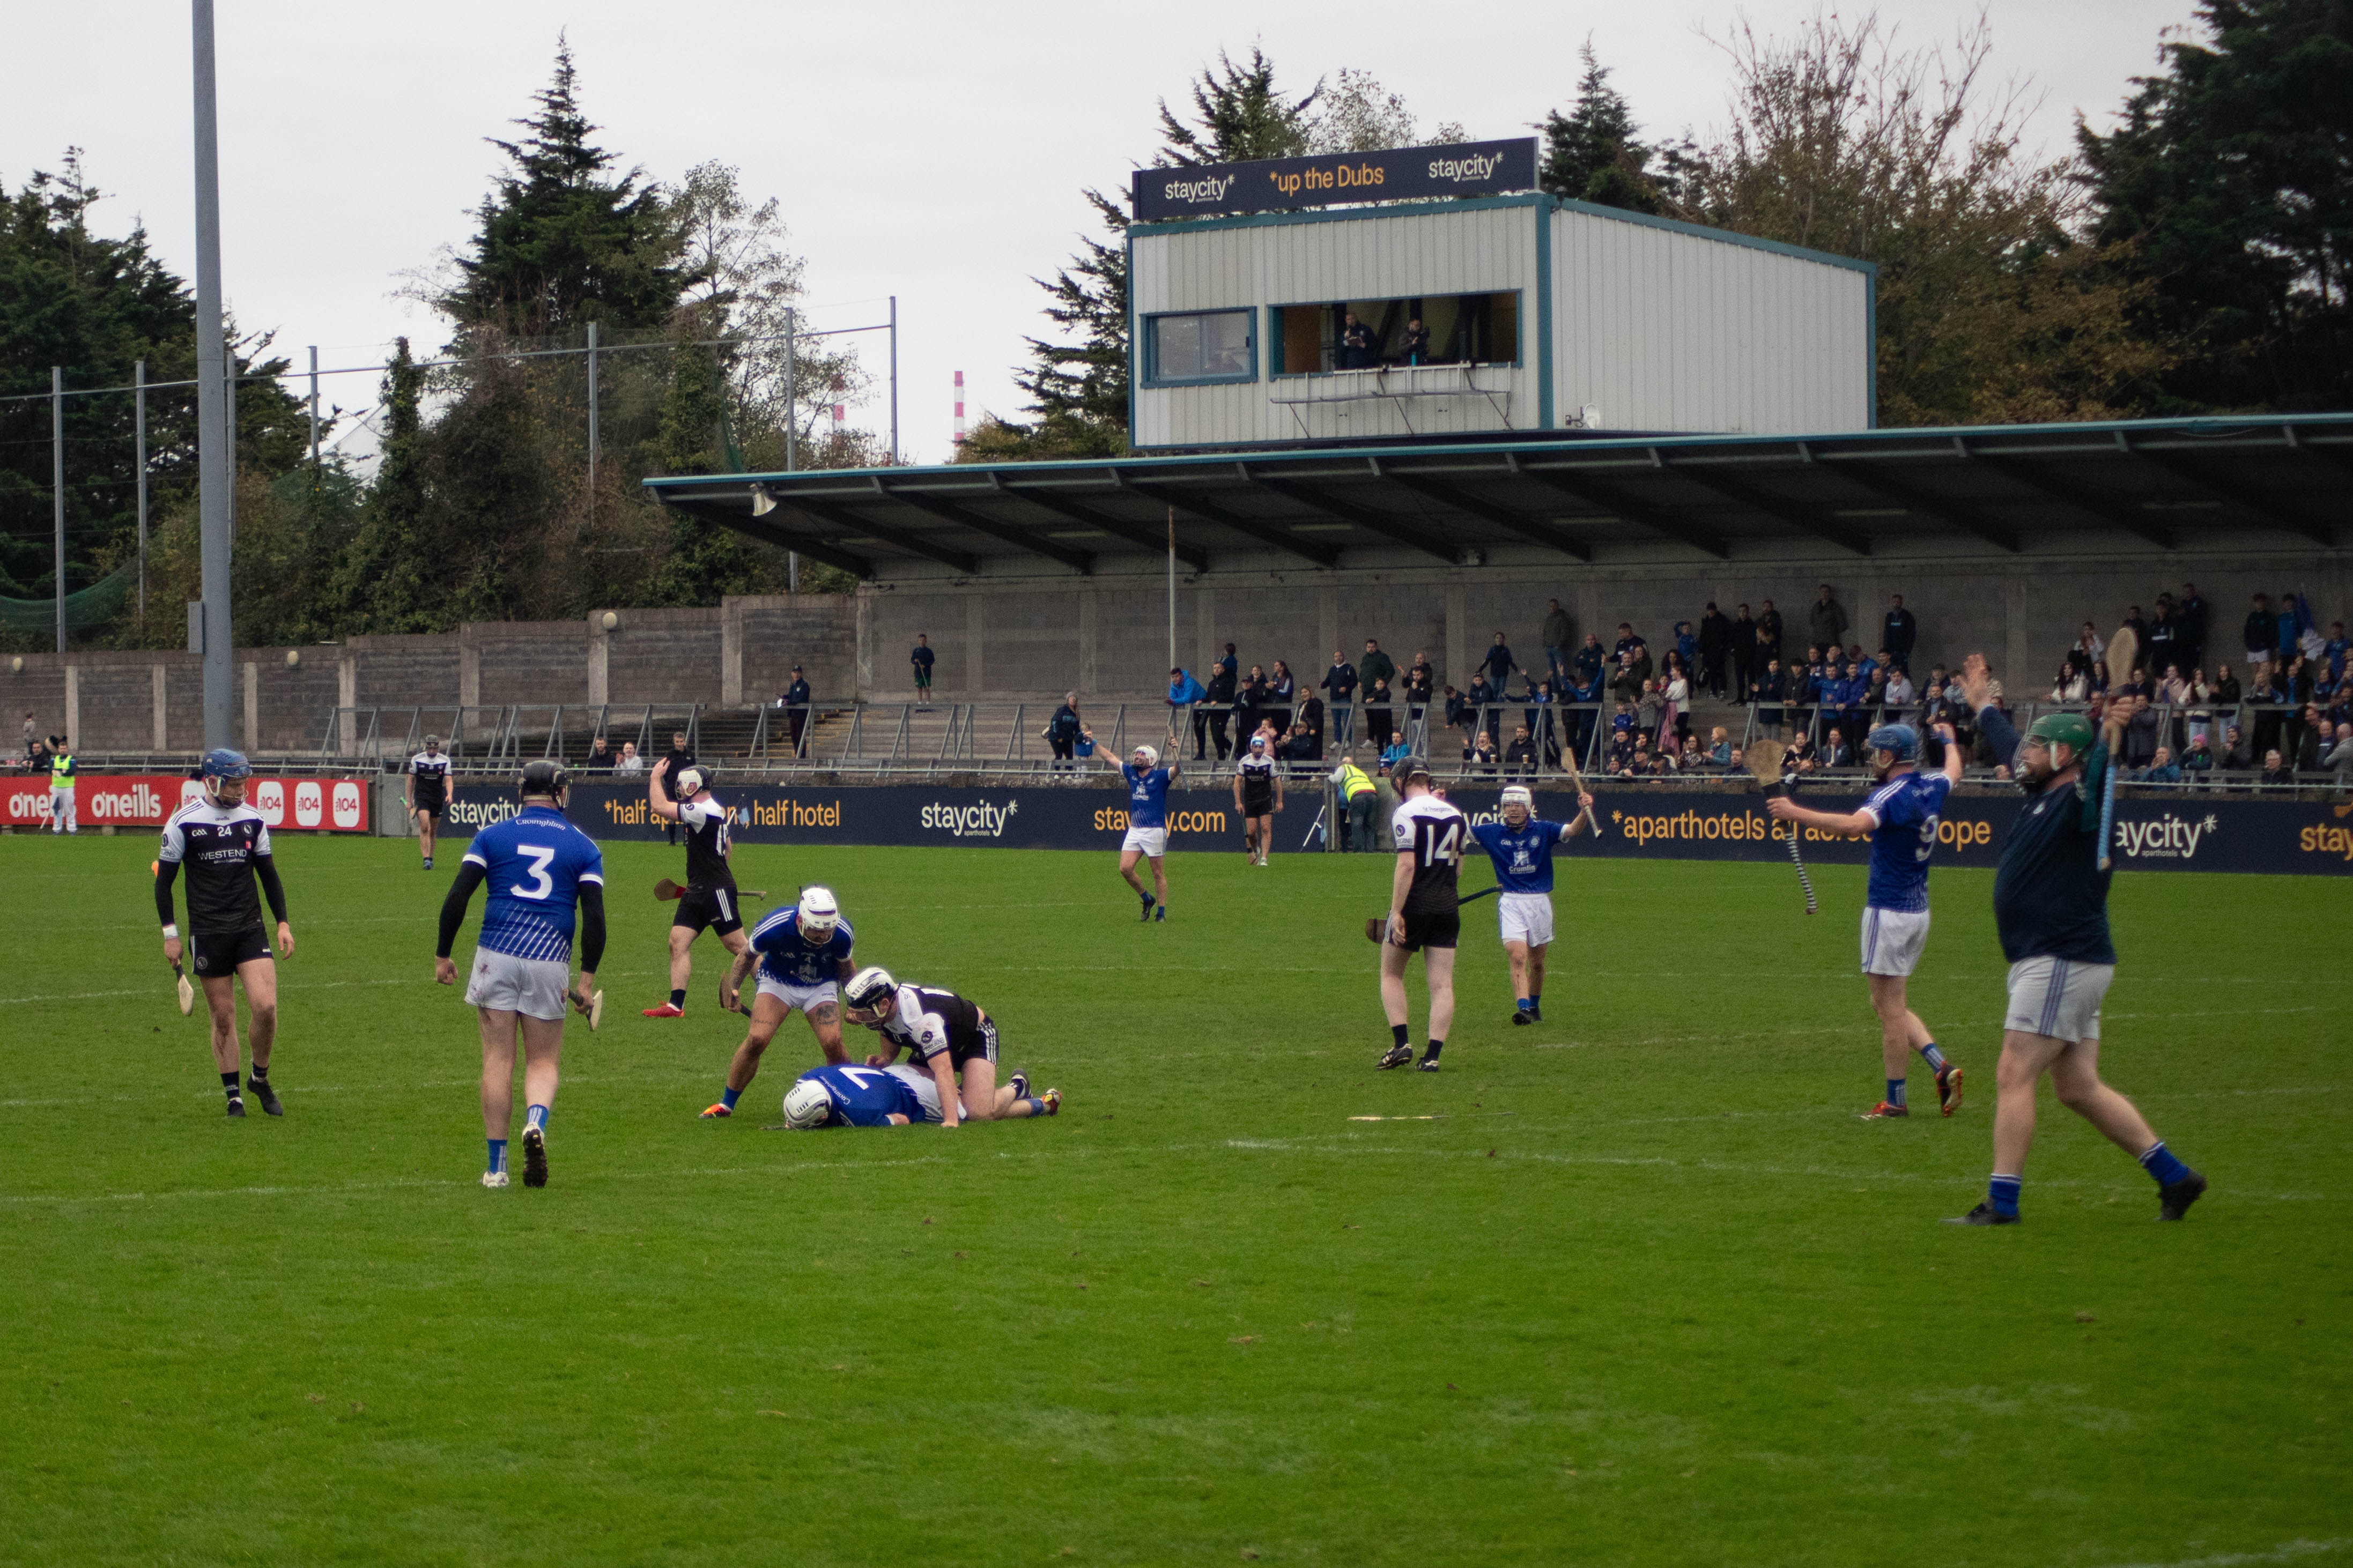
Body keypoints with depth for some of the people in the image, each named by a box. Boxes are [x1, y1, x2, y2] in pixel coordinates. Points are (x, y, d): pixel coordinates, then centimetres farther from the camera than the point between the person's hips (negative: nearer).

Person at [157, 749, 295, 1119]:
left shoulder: (252, 819, 6)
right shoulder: (183, 822, -5)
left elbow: (268, 874, 15)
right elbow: (163, 879, 2)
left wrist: (283, 923, 9)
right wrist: (170, 934, -1)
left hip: (250, 929, 2)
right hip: (207, 933, -2)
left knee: (265, 1006, -12)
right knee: (223, 1017, 1)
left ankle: (260, 1078, 11)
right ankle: (233, 1095, 13)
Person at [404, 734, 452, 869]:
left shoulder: (444, 760, 2)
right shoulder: (417, 759, -1)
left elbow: (448, 780, -2)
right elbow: (410, 780, 6)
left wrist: (449, 794, -21)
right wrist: (408, 800, 2)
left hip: (438, 798, 2)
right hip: (421, 796, -2)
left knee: (433, 831, 8)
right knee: (425, 828, -18)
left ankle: (430, 859, 20)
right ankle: (426, 859, -23)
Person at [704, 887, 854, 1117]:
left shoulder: (843, 934, -25)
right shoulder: (774, 926, -31)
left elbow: (845, 968, -1)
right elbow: (748, 955, -9)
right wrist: (733, 987, -19)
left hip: (822, 985, 1)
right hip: (778, 982, -1)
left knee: (832, 1044, -20)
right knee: (756, 1040, -19)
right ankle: (726, 1104, -1)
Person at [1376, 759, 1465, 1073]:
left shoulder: (1405, 814, -10)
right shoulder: (1456, 815, 9)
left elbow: (1407, 865, -18)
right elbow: (1459, 867, 14)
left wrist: (1396, 911, -18)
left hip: (1415, 904, -5)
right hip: (1448, 905, 5)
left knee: (1391, 974, 11)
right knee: (1442, 984, 2)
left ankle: (1401, 1043, -1)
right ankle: (1433, 1054, -4)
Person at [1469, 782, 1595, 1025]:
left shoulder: (1542, 830, -3)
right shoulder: (1493, 832, -1)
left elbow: (1572, 830, -15)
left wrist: (1585, 811, -35)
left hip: (1540, 902, 1)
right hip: (1510, 902, -1)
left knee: (1537, 962, 14)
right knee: (1518, 957, -18)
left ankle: (1534, 1007, 32)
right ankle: (1523, 1008, -28)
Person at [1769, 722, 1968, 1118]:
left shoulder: (1890, 795, -17)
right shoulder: (1932, 788, 8)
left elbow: (1853, 825, -36)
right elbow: (1954, 772, 33)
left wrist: (1796, 813, -38)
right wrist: (1948, 738, 53)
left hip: (1889, 912, -9)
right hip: (1918, 910, 9)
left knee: (1890, 1009, -2)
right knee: (1892, 1006, 18)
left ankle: (1895, 1100, 3)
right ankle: (1941, 1067, 5)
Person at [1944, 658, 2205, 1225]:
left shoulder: (2078, 799, -13)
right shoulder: (2045, 792, 15)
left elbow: (2099, 776, -37)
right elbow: (2008, 745, 33)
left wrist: (2111, 735, -56)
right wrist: (1982, 702, 48)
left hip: (2064, 964, -10)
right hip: (2058, 965, 10)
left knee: (2014, 1078, -10)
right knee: (2078, 1088, 11)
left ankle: (2002, 1202, -9)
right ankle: (2174, 1175, 14)